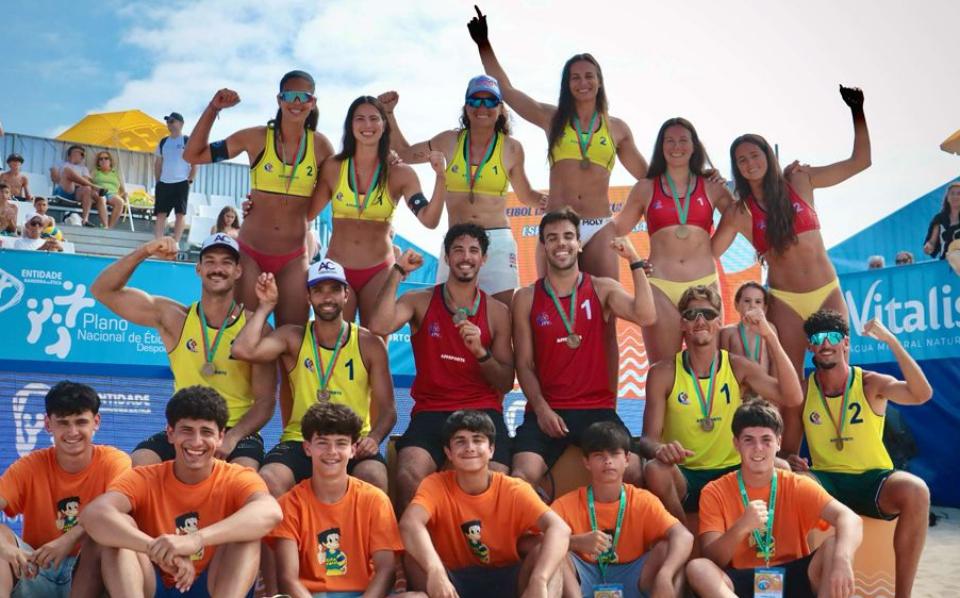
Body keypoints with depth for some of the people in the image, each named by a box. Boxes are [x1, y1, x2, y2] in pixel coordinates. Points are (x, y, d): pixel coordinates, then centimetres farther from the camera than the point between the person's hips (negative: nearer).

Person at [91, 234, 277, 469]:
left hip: (238, 432, -2)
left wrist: (232, 438, -21)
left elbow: (265, 402, -4)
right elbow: (103, 290, 2)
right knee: (140, 463, -25)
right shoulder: (174, 318, 4)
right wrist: (143, 252, -12)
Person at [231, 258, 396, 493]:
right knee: (267, 482, -29)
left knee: (374, 479, -32)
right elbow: (243, 350, -13)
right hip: (300, 442, 0)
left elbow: (387, 408, 4)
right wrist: (265, 306, -2)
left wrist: (374, 437, -16)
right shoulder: (293, 338, 6)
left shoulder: (369, 344, 5)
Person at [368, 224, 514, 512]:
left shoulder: (498, 312, 12)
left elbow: (507, 384, 10)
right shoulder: (420, 301, 8)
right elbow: (379, 326, -13)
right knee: (409, 477, -30)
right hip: (431, 410, -1)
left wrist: (480, 351, -9)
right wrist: (398, 272, -8)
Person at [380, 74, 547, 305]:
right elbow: (404, 153, 20)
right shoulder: (451, 141, 8)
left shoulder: (511, 148, 5)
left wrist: (552, 200, -4)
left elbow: (526, 195, 15)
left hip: (498, 242, -1)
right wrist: (389, 113, 15)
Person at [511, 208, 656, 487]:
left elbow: (645, 316, -13)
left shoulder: (602, 289, 6)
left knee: (633, 474, -21)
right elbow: (524, 365, 4)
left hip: (598, 408, 0)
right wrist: (541, 409, -10)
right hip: (546, 410, 0)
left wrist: (634, 260, -13)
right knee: (522, 479, -24)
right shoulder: (526, 298, 5)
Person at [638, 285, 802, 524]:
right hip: (684, 476, -1)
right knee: (655, 470, -34)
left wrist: (769, 336, -20)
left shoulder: (739, 368, 1)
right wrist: (660, 449, -32)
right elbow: (648, 439, -7)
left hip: (732, 473, 1)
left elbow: (792, 398, -14)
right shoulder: (663, 374, -3)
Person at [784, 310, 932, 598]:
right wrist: (790, 458, -15)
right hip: (825, 480, 1)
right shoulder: (803, 390, 3)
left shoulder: (871, 384, -2)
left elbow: (922, 394, -21)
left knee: (915, 490, -34)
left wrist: (892, 341, -25)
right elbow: (788, 444, 10)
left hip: (873, 480, -1)